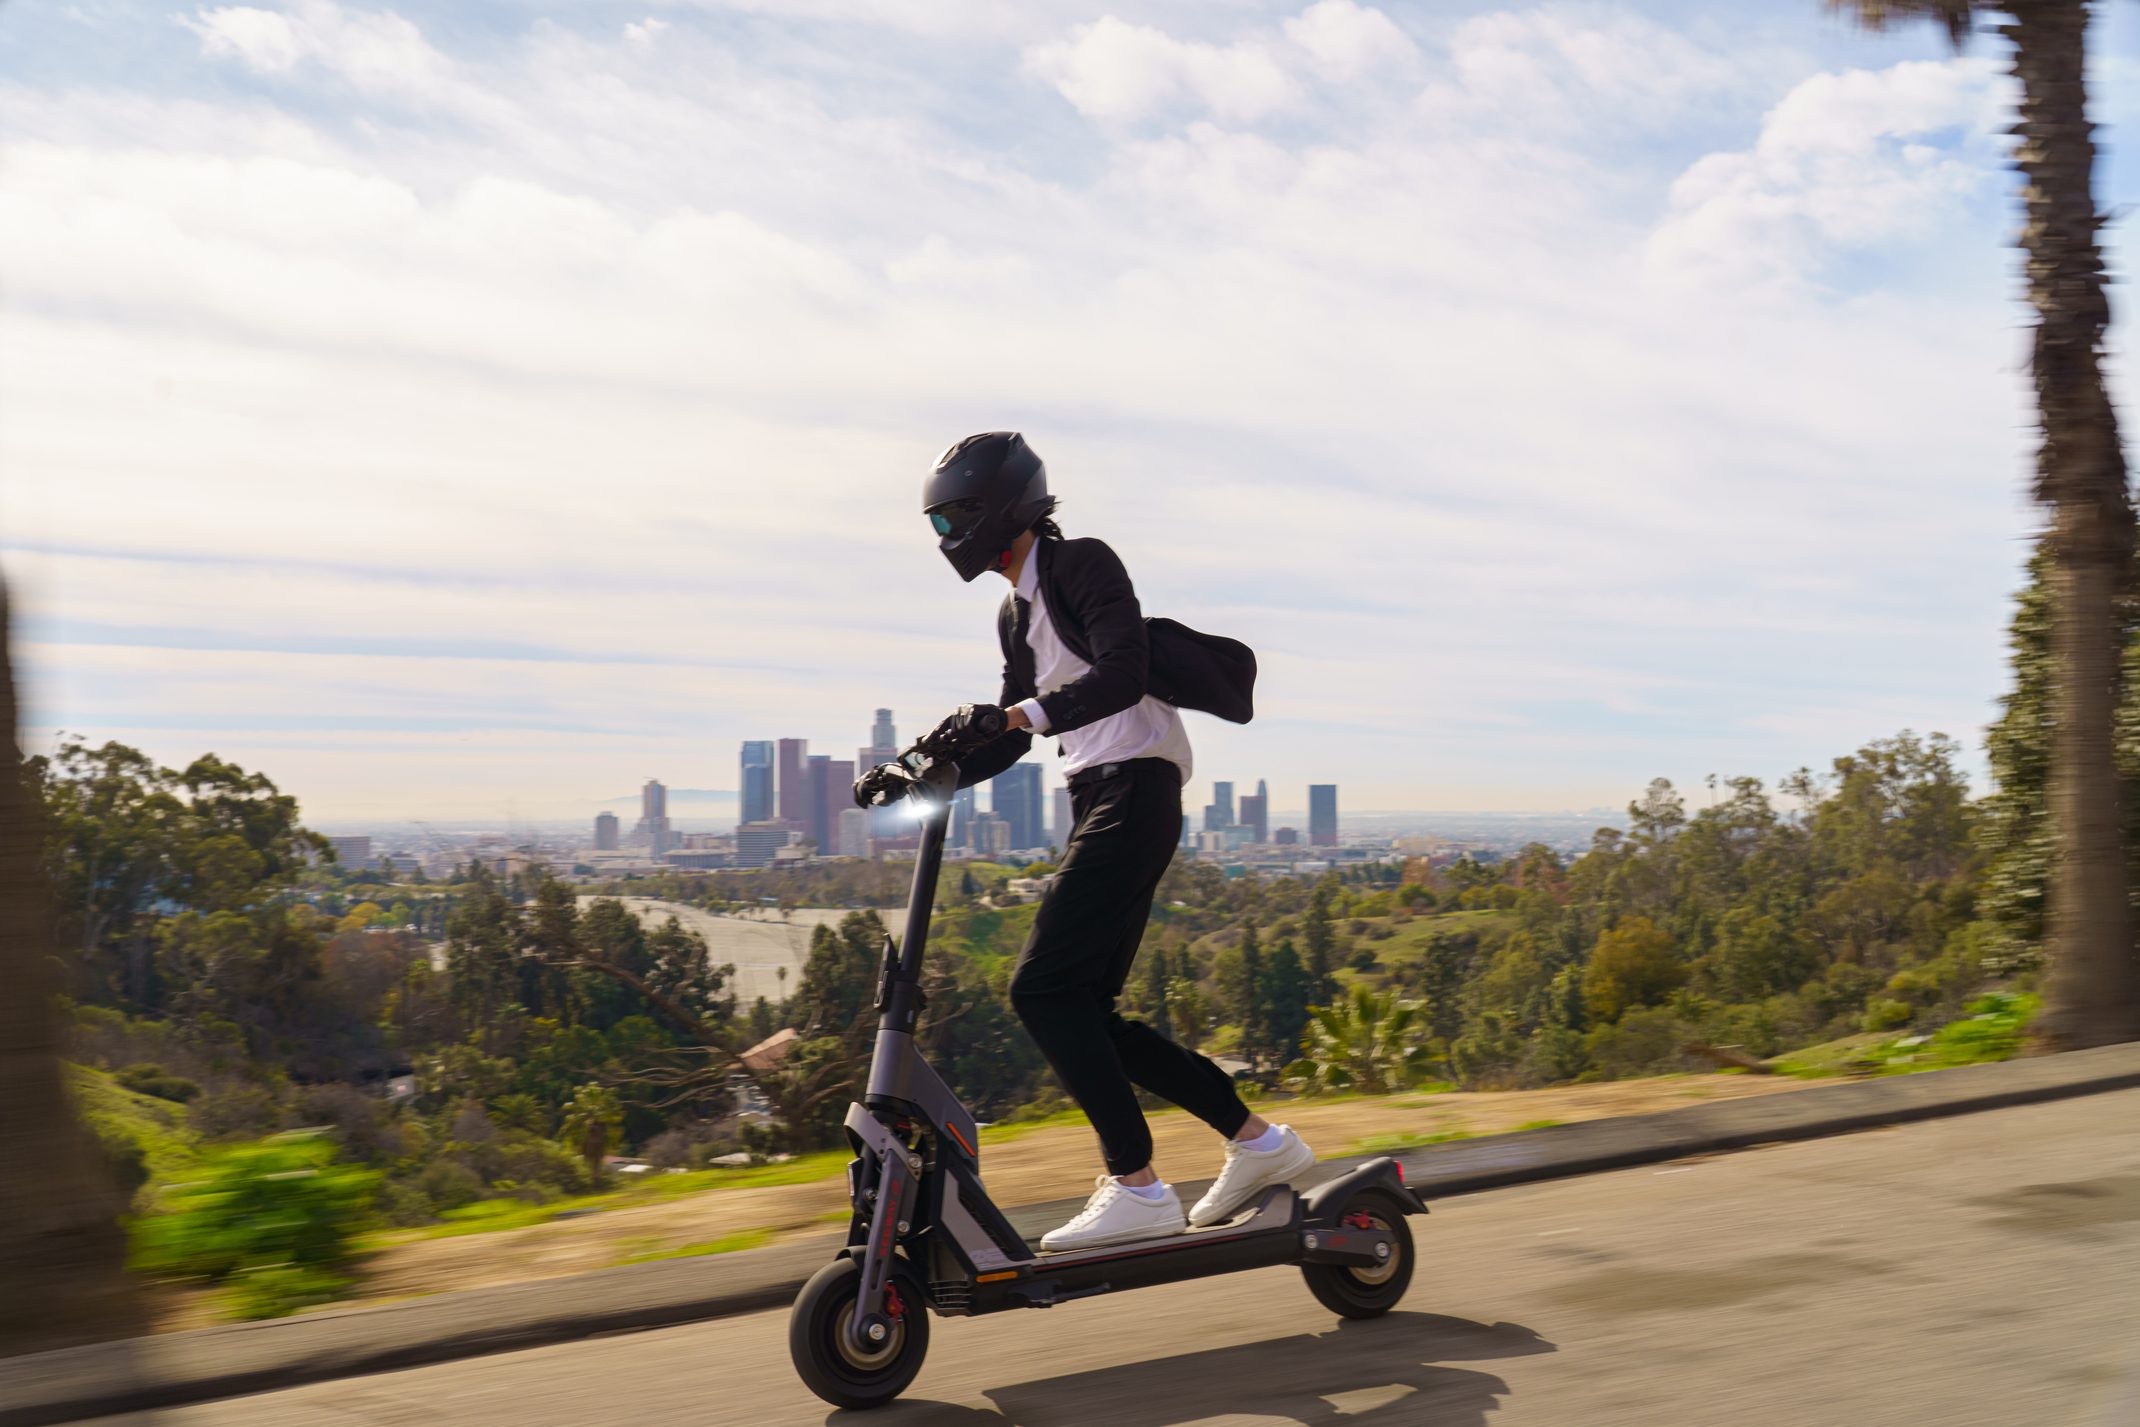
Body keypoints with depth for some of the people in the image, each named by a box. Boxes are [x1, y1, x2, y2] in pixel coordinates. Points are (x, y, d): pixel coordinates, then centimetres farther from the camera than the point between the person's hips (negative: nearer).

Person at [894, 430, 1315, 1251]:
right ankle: (1256, 1140, 15)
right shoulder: (1016, 614, 21)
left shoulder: (1082, 566, -6)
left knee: (1045, 989, -16)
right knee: (1086, 1014, 6)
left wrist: (1018, 712, -31)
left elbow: (1123, 674, -21)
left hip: (1134, 791, -10)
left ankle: (1137, 1188, -12)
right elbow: (1012, 739, 24)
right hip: (1097, 801, 10)